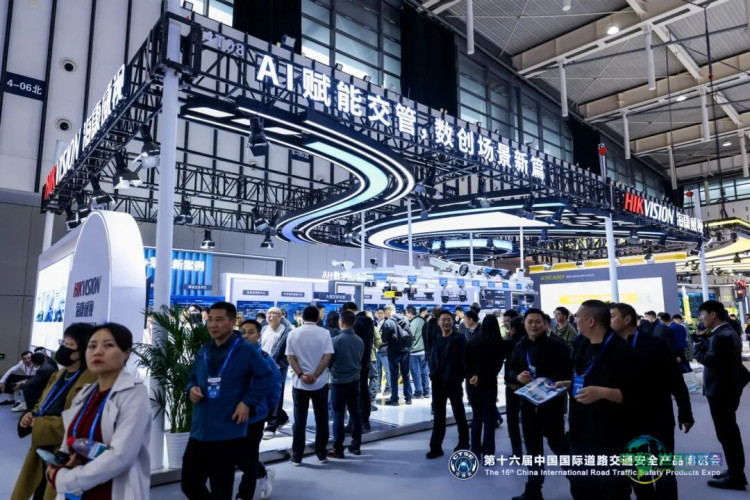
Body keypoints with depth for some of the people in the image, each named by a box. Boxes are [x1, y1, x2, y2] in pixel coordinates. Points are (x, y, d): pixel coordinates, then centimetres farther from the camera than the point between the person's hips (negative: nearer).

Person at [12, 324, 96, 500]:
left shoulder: (92, 381, -22)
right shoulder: (58, 376, 11)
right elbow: (42, 406, 21)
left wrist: (38, 424, -22)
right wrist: (30, 415, -2)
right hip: (43, 455, 9)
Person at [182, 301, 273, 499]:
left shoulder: (246, 350, -9)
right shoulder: (204, 351, 10)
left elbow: (266, 377, -8)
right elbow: (193, 378, 22)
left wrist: (248, 403, -14)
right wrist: (192, 389, 0)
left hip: (228, 434, -6)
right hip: (199, 432, 6)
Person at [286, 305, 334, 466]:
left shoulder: (294, 333, 2)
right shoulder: (324, 333, -3)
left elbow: (290, 358, -5)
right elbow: (327, 357, -11)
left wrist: (301, 375, -13)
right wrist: (315, 376, -13)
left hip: (299, 383, 1)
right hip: (320, 383, -1)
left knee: (299, 420, 7)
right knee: (321, 419, 10)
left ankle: (296, 456, 11)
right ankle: (321, 454, 16)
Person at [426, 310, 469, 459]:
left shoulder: (459, 339, -6)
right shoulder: (437, 339, 11)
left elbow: (464, 359, -10)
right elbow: (432, 358, 14)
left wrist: (460, 377, -14)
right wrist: (433, 374, 0)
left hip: (453, 382, -4)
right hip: (438, 382, 4)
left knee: (459, 413, 12)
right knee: (438, 415, 6)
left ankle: (463, 441, 29)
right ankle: (435, 447, 9)